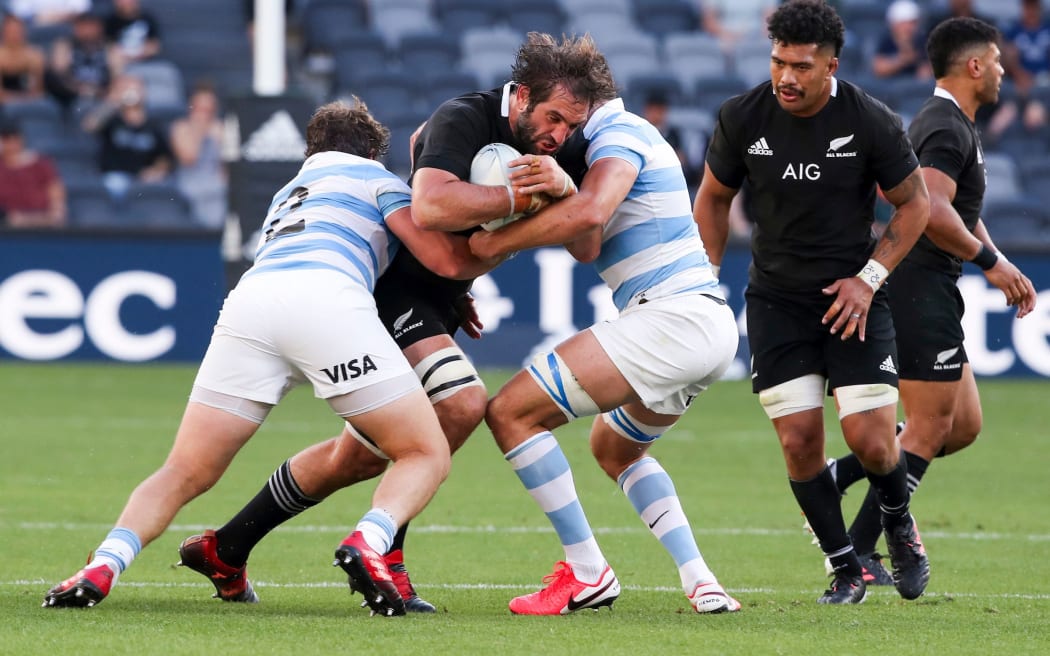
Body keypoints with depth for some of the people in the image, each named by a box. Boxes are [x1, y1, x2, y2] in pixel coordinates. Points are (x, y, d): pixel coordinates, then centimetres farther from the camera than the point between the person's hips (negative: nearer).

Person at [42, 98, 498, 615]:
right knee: (427, 456, 7)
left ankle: (103, 566, -20)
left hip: (249, 301, 4)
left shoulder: (287, 194, 43)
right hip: (327, 298, -4)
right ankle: (368, 544, -23)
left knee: (184, 474, 7)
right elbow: (445, 259, 14)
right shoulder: (377, 179, 27)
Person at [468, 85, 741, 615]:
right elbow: (588, 248, 10)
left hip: (671, 315, -11)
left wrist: (497, 242, -16)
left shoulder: (619, 134, -8)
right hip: (713, 325, 11)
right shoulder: (628, 133, 23)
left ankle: (588, 574, -7)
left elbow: (590, 213, -28)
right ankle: (700, 581, 15)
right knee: (613, 448, 32)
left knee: (511, 412, -8)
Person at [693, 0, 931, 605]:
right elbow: (714, 198, 9)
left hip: (853, 298, -2)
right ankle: (846, 570, 10)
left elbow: (915, 204, 0)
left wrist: (868, 278, -9)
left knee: (870, 439, -11)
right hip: (776, 299, 2)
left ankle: (899, 521, 23)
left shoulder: (873, 123, -13)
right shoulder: (742, 118, -7)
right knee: (799, 440, -7)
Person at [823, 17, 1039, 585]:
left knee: (963, 426, 11)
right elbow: (932, 212, -29)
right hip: (921, 289, -10)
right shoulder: (948, 129, -16)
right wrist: (988, 259, -17)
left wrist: (1002, 268, 19)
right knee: (929, 431, -6)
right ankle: (857, 552, -4)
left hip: (932, 293, 10)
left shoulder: (953, 126, 19)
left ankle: (834, 477, 12)